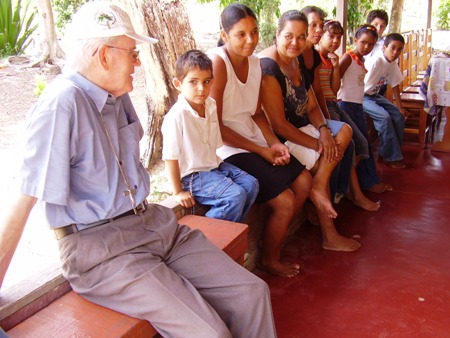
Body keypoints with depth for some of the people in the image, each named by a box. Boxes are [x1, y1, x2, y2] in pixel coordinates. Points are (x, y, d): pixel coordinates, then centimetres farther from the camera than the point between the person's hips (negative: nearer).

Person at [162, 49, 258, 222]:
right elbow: (170, 157, -20)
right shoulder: (177, 116, -24)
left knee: (251, 184, -1)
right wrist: (178, 191, -15)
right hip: (192, 175, -8)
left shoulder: (211, 105, 0)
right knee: (236, 195, -21)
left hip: (214, 165, 8)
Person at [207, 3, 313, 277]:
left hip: (254, 140, 9)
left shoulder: (255, 62, 6)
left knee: (304, 181, 7)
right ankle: (269, 260, 14)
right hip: (227, 149, -8)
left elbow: (257, 112, 14)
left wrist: (274, 143, -4)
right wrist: (261, 151, -15)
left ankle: (274, 242, 25)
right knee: (284, 201, -14)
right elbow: (216, 126, -19)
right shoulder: (217, 62, -18)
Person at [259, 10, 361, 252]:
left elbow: (311, 106, 11)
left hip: (300, 127, 9)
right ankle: (329, 236, -2)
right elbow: (278, 124, -24)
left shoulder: (296, 62, 8)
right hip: (278, 138, -9)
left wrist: (323, 130, -11)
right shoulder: (268, 66, -21)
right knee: (322, 161, -14)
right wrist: (317, 144, -19)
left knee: (343, 131, 0)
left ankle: (319, 187, -6)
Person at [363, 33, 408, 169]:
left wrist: (400, 107, 8)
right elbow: (361, 85, -26)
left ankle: (395, 151, 14)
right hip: (362, 97, -9)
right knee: (384, 117, -25)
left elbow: (395, 85, 7)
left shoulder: (392, 63, -1)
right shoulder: (376, 61, -25)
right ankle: (391, 157, -14)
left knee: (399, 115, 1)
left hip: (375, 95, 9)